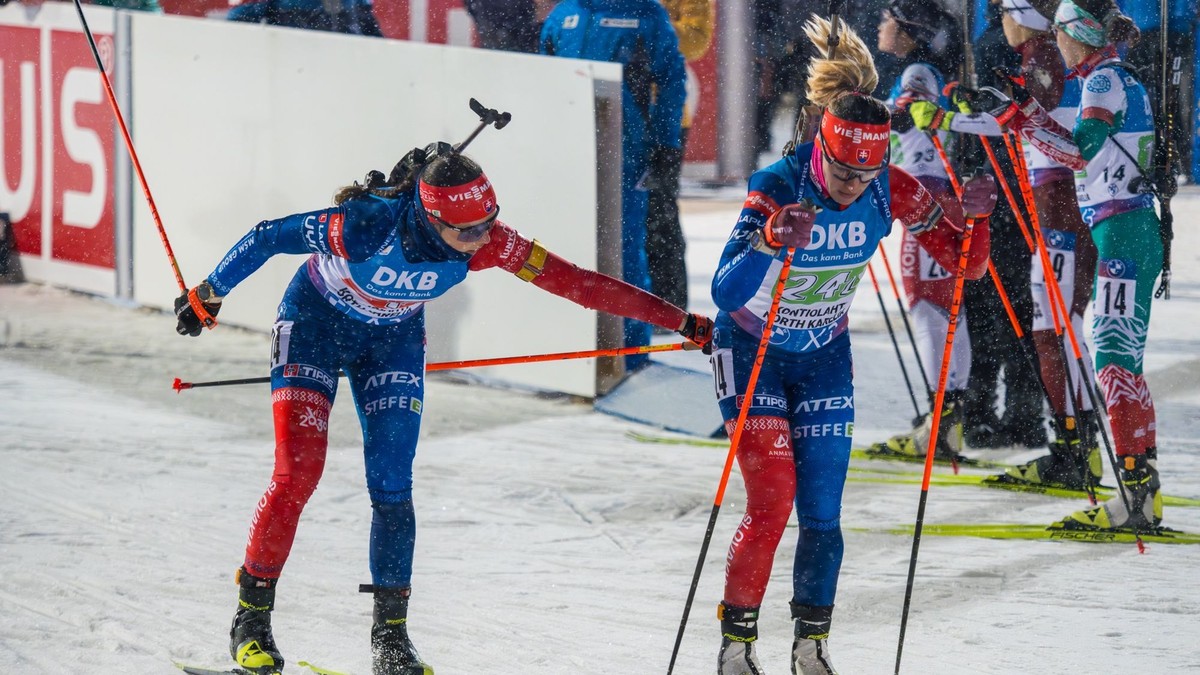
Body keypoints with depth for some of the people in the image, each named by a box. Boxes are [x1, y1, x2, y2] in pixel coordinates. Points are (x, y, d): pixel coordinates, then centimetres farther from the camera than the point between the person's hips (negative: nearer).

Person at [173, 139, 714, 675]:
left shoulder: (485, 243, -26)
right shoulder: (366, 225, -37)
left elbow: (574, 282, -23)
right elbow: (267, 238, -23)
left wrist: (678, 321, -23)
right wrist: (207, 297, -10)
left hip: (393, 339, 3)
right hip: (315, 324, -3)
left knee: (392, 486, -5)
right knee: (298, 474, -13)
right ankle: (251, 617, 0)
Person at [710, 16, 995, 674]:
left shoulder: (890, 191, -17)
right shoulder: (776, 189, -29)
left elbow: (965, 263, -9)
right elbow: (725, 293, -39)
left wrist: (971, 218, -30)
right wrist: (771, 244, -58)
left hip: (824, 358, 4)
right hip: (751, 353, -3)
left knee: (822, 514, -1)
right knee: (772, 500, -15)